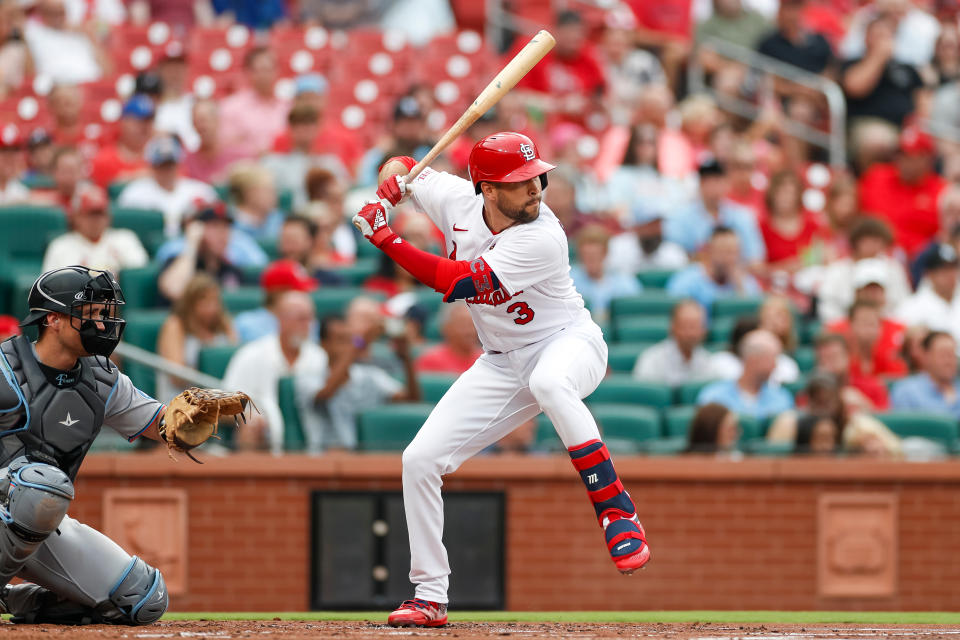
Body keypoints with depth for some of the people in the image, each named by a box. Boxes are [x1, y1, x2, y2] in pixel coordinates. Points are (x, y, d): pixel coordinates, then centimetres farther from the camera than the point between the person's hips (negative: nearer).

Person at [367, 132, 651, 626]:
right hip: (502, 363, 6)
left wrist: (386, 238, -31)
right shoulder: (457, 200, -10)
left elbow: (457, 283, -33)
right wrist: (393, 178, -16)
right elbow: (404, 168, 9)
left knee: (548, 382, -43)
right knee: (420, 460, -3)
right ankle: (429, 598, 10)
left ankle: (618, 512, -37)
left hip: (568, 343, -6)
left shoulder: (543, 239, -29)